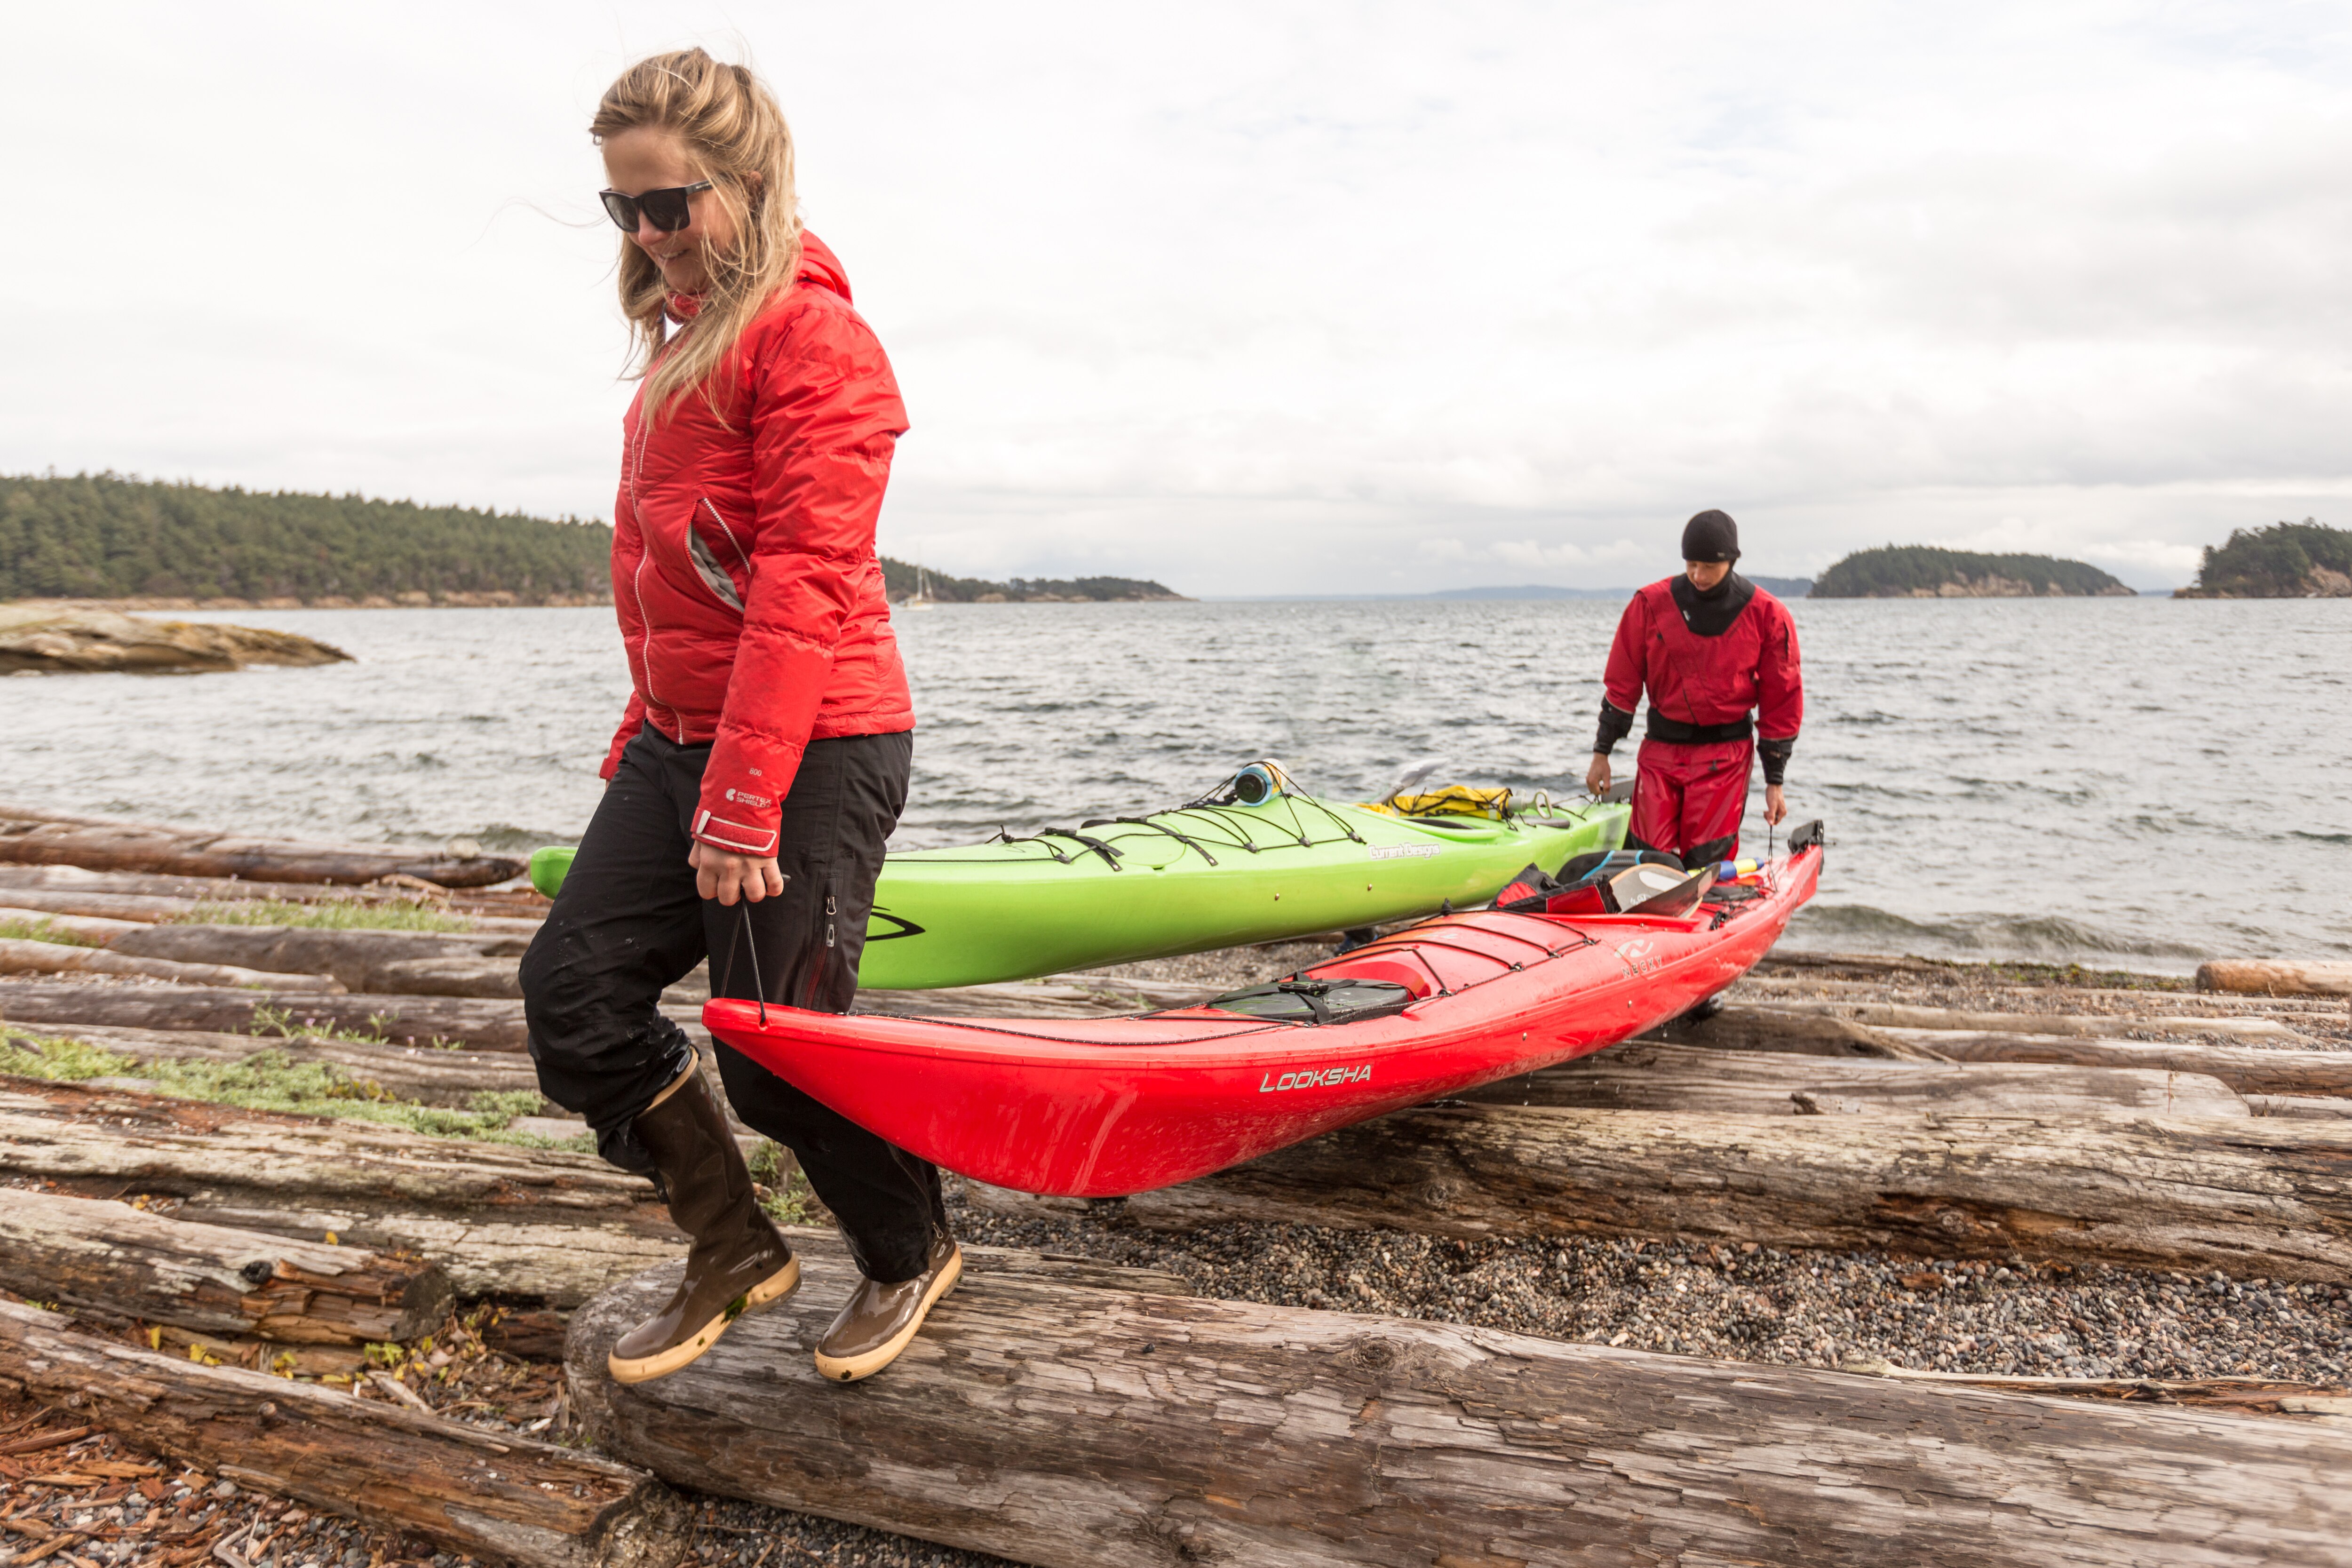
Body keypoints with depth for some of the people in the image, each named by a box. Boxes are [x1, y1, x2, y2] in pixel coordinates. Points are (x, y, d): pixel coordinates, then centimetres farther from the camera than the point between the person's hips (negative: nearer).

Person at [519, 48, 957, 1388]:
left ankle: (915, 1251, 26)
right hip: (685, 739, 9)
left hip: (817, 748, -9)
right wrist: (653, 723, 21)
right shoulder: (679, 339, 18)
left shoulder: (813, 335, -12)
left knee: (774, 1054, -3)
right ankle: (735, 1248, 22)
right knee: (576, 989, 4)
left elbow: (803, 582, -20)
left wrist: (743, 799, -24)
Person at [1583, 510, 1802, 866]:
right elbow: (1621, 684, 4)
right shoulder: (1651, 604, -3)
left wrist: (1774, 782, 3)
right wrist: (1601, 753, 4)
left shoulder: (1767, 616, -3)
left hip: (1725, 756, -1)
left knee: (1705, 861, -5)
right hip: (1661, 747, 1)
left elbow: (1782, 704, 3)